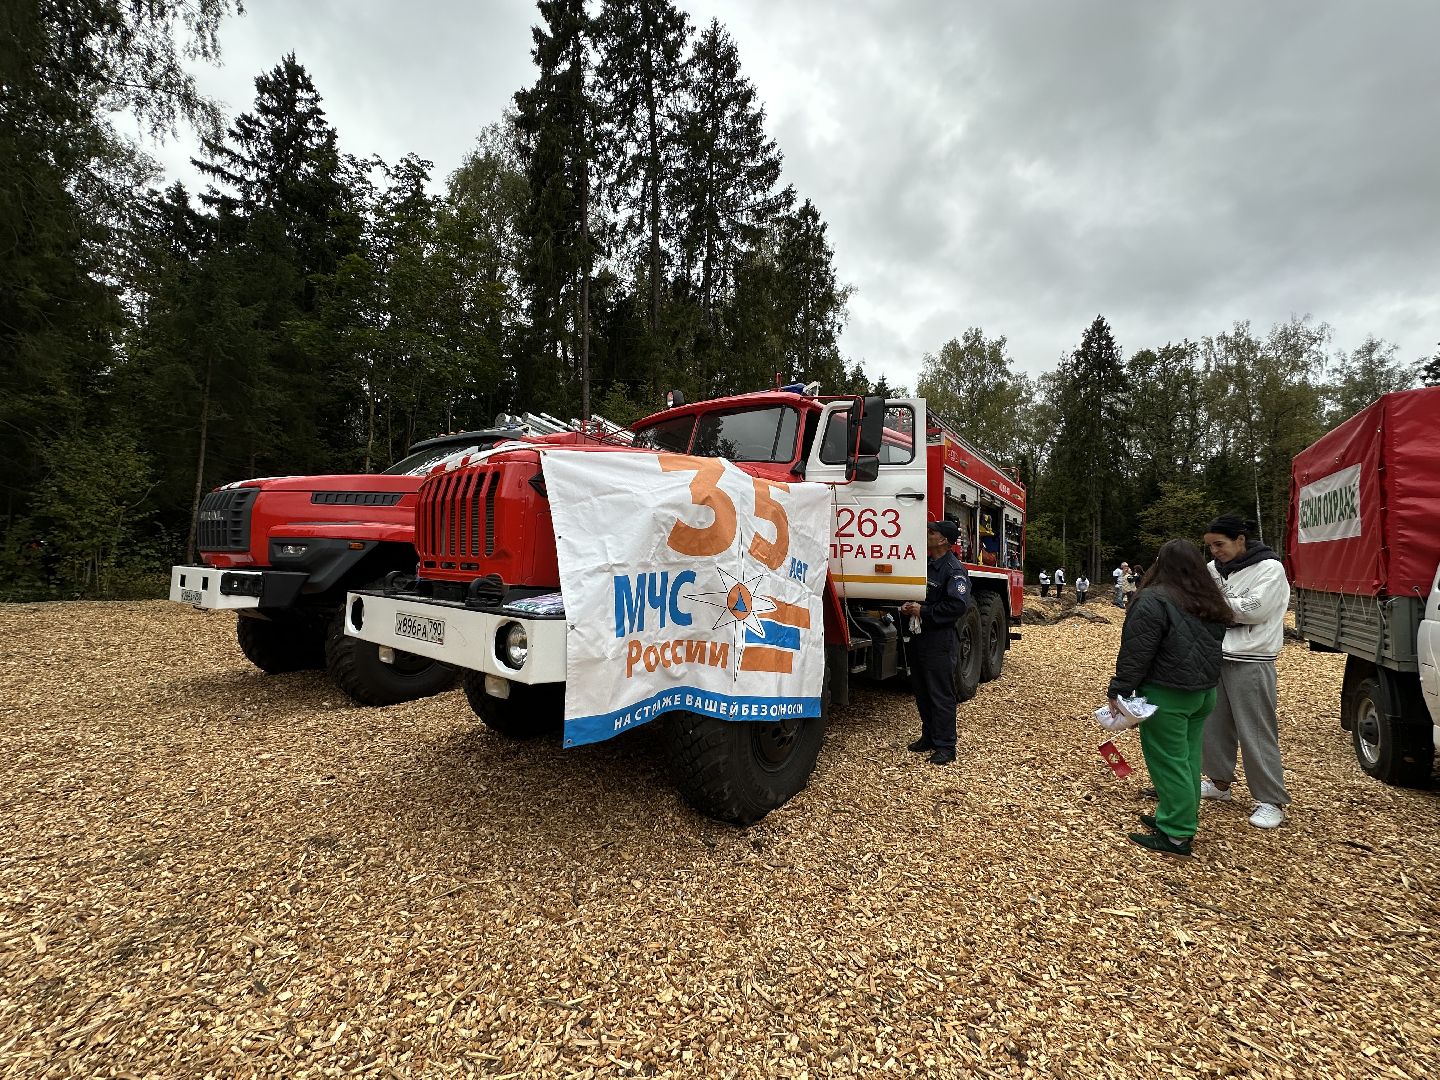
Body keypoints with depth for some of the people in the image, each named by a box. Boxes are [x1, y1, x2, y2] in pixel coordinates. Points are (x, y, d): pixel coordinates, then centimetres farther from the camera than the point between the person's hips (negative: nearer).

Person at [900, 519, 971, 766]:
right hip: (917, 637, 8)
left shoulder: (953, 569, -12)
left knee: (941, 695, -1)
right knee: (922, 692, 16)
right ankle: (929, 736, 29)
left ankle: (945, 746, 8)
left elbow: (958, 604, -22)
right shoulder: (924, 565, 13)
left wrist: (924, 611, -17)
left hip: (939, 640, -8)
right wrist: (907, 607, 2)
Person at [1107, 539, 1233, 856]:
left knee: (1169, 761, -1)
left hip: (1167, 695, -8)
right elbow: (1211, 646, 18)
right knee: (1189, 757, 16)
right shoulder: (1212, 602, 9)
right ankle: (1182, 819, 27)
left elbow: (1136, 653, -19)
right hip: (1204, 691, 8)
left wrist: (1119, 690, -13)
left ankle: (1176, 835, 5)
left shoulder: (1153, 600, -17)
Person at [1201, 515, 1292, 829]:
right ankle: (1220, 783, 29)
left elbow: (1253, 610, -18)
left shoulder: (1270, 568, -8)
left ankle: (1271, 801, 14)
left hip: (1250, 663, -6)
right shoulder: (1214, 569, 8)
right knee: (1214, 725, 13)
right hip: (1215, 658, 6)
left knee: (1257, 734, 1)